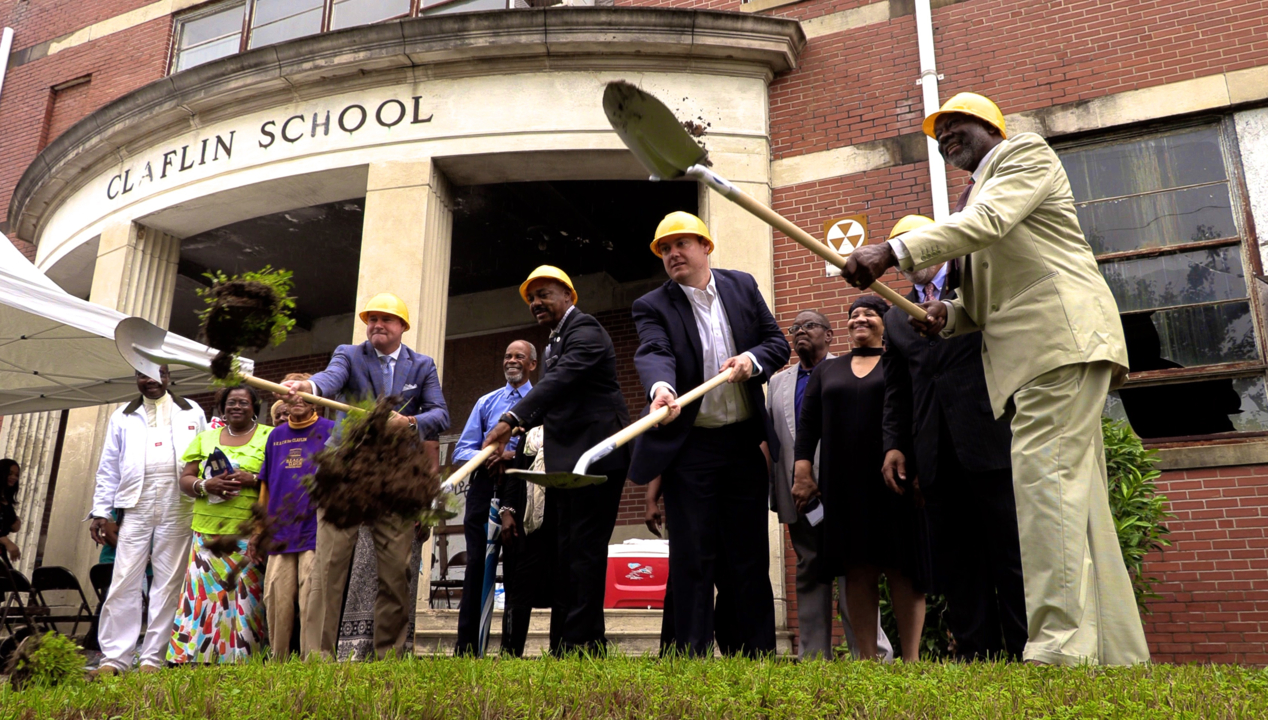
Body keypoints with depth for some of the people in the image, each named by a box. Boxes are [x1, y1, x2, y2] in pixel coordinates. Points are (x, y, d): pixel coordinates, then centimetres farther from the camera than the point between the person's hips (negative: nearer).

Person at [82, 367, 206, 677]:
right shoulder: (122, 417, 17)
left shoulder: (192, 413, 13)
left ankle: (153, 658, 6)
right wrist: (101, 512, 6)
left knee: (168, 583, 0)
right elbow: (108, 468, 14)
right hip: (135, 508, 1)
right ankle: (114, 658, 2)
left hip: (178, 508, -1)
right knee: (124, 582, -3)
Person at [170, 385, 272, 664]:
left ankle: (242, 658, 1)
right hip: (208, 531, 3)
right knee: (202, 591, -3)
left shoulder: (269, 437, 6)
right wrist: (206, 486, -6)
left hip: (249, 532, -3)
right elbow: (184, 479, 14)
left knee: (246, 595, -5)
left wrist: (253, 479, -15)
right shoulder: (206, 438, 18)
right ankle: (188, 657, 4)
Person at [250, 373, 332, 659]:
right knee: (276, 607, 6)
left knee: (311, 605, -6)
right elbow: (266, 487, 19)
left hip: (315, 534, -4)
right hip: (279, 536, 4)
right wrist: (258, 532, 17)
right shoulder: (276, 436, 14)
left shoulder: (330, 430, 0)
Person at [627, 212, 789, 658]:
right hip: (690, 450, -3)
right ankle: (691, 655, 7)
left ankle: (753, 654, 18)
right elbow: (653, 353, -22)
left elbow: (778, 343, 9)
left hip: (744, 445, 3)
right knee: (692, 558, 0)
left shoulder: (742, 286, 8)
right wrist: (660, 387, -44)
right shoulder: (653, 306, -2)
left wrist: (753, 359, -14)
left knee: (749, 558, 9)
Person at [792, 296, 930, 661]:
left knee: (902, 568, -2)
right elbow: (808, 425, 11)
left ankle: (911, 657, 1)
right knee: (857, 570, 1)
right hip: (843, 482, 2)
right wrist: (802, 471, -1)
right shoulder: (826, 370, 17)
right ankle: (867, 656, 4)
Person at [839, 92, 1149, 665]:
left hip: (1063, 335, -9)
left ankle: (1060, 649, -20)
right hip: (1028, 356, 9)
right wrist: (946, 313, 5)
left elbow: (989, 221, -14)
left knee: (1044, 479, -18)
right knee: (1078, 501, 5)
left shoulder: (1026, 152, 6)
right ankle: (1120, 654, 9)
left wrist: (893, 252, -23)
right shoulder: (972, 199, 29)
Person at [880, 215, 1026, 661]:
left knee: (1012, 553, -2)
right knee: (957, 563, 3)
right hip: (937, 454, 4)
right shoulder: (896, 317, 21)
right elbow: (896, 390, 19)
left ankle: (1025, 653, 4)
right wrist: (894, 444, 8)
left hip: (990, 438, -4)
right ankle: (976, 654, 8)